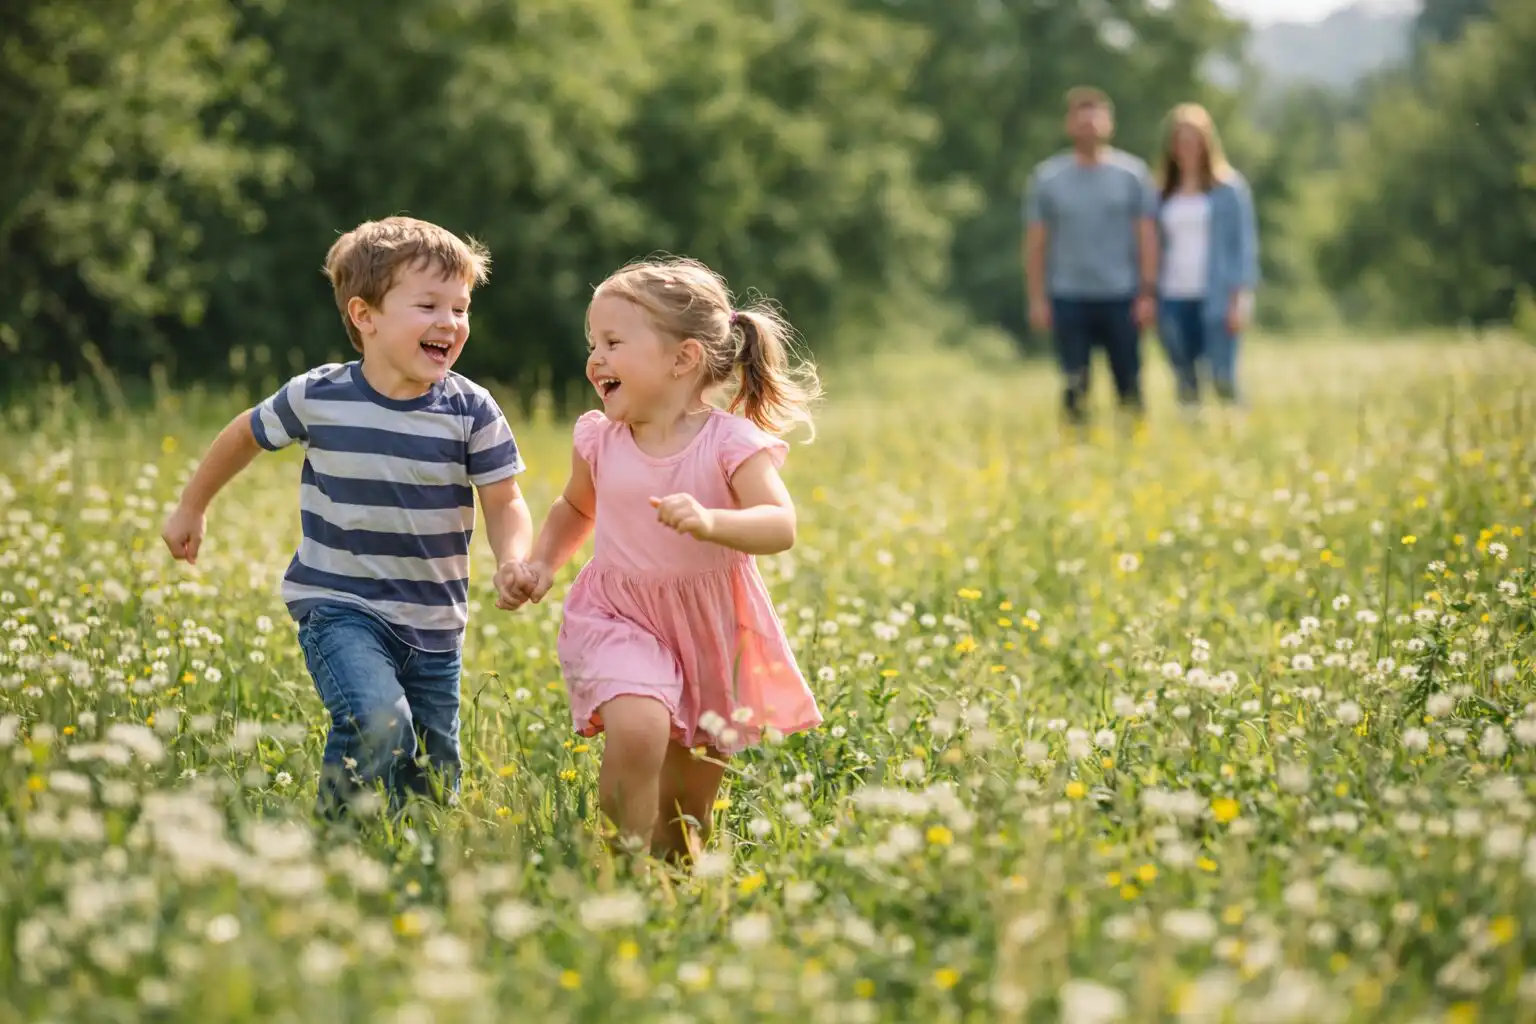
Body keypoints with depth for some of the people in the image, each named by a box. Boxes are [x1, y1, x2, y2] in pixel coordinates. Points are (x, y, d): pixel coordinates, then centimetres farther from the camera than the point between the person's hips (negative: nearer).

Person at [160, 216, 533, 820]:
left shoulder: (472, 412, -6)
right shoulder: (318, 398, -8)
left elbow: (504, 502, -3)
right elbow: (246, 435, 11)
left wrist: (515, 562, -25)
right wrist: (192, 508, 22)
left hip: (434, 626, 3)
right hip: (340, 607, -3)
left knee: (432, 792, 7)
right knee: (377, 722, -29)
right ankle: (330, 832, -8)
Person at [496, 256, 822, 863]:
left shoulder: (731, 443, -15)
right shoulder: (601, 441, -5)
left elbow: (780, 526, -28)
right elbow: (576, 509, 17)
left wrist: (710, 522, -46)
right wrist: (540, 565, 2)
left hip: (712, 629, 0)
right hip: (620, 618, 0)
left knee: (689, 804, 12)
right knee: (637, 728, -31)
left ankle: (672, 858, 43)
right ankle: (628, 857, -14)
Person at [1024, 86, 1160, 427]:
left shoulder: (1132, 173, 3)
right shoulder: (1046, 177, 5)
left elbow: (1147, 237, 2)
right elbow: (1035, 243, 5)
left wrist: (1148, 293, -4)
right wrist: (1037, 299, 0)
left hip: (1121, 298, 0)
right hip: (1068, 299, 0)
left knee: (1129, 384, 4)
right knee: (1075, 388, 2)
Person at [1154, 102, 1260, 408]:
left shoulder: (1229, 188, 3)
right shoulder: (1165, 194, 12)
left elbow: (1245, 243, 0)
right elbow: (1158, 246, 13)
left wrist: (1240, 298, -9)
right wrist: (1150, 297, 4)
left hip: (1215, 299, -4)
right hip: (1174, 299, 4)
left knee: (1223, 379, -11)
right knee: (1185, 384, 4)